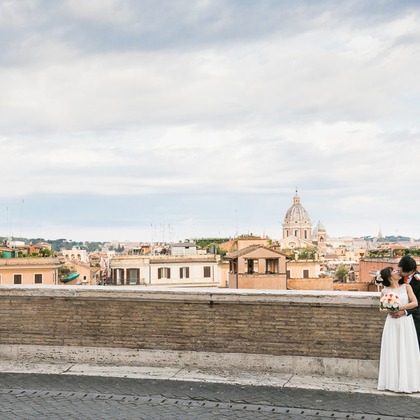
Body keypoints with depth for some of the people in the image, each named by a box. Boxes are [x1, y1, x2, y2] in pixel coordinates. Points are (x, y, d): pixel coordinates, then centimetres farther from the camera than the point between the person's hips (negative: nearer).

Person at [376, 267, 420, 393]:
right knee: (392, 352, 1)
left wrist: (400, 308, -11)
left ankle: (407, 382, 7)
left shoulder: (406, 286, 4)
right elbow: (381, 309, 11)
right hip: (392, 323, 1)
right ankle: (393, 382, 7)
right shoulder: (384, 291, 4)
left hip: (406, 322, 0)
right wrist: (388, 310, -9)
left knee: (406, 352, 1)